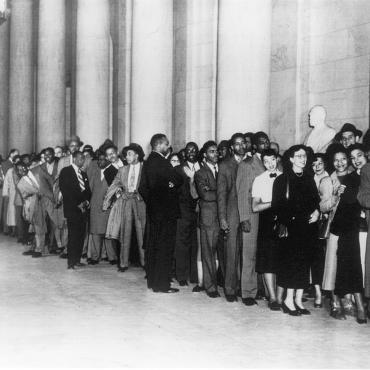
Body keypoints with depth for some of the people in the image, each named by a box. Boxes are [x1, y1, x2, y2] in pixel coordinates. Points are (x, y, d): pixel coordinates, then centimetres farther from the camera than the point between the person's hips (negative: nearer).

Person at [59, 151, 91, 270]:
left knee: (81, 236, 1)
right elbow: (65, 190, -8)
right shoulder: (66, 171, 1)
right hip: (72, 208, -6)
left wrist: (86, 201, 1)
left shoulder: (83, 174, 22)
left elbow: (88, 191, 22)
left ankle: (77, 260, 6)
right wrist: (77, 204, -11)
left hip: (83, 208, 6)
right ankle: (71, 263, -7)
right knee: (73, 235, -9)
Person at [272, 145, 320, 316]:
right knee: (292, 261, -6)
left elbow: (316, 199, 19)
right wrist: (287, 221, -16)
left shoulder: (309, 178, 13)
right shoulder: (282, 180, -3)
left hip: (308, 226, 5)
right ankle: (289, 300, 2)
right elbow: (277, 205, -7)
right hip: (291, 227, -5)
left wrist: (316, 211, -1)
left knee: (304, 262, 6)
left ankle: (298, 300, 14)